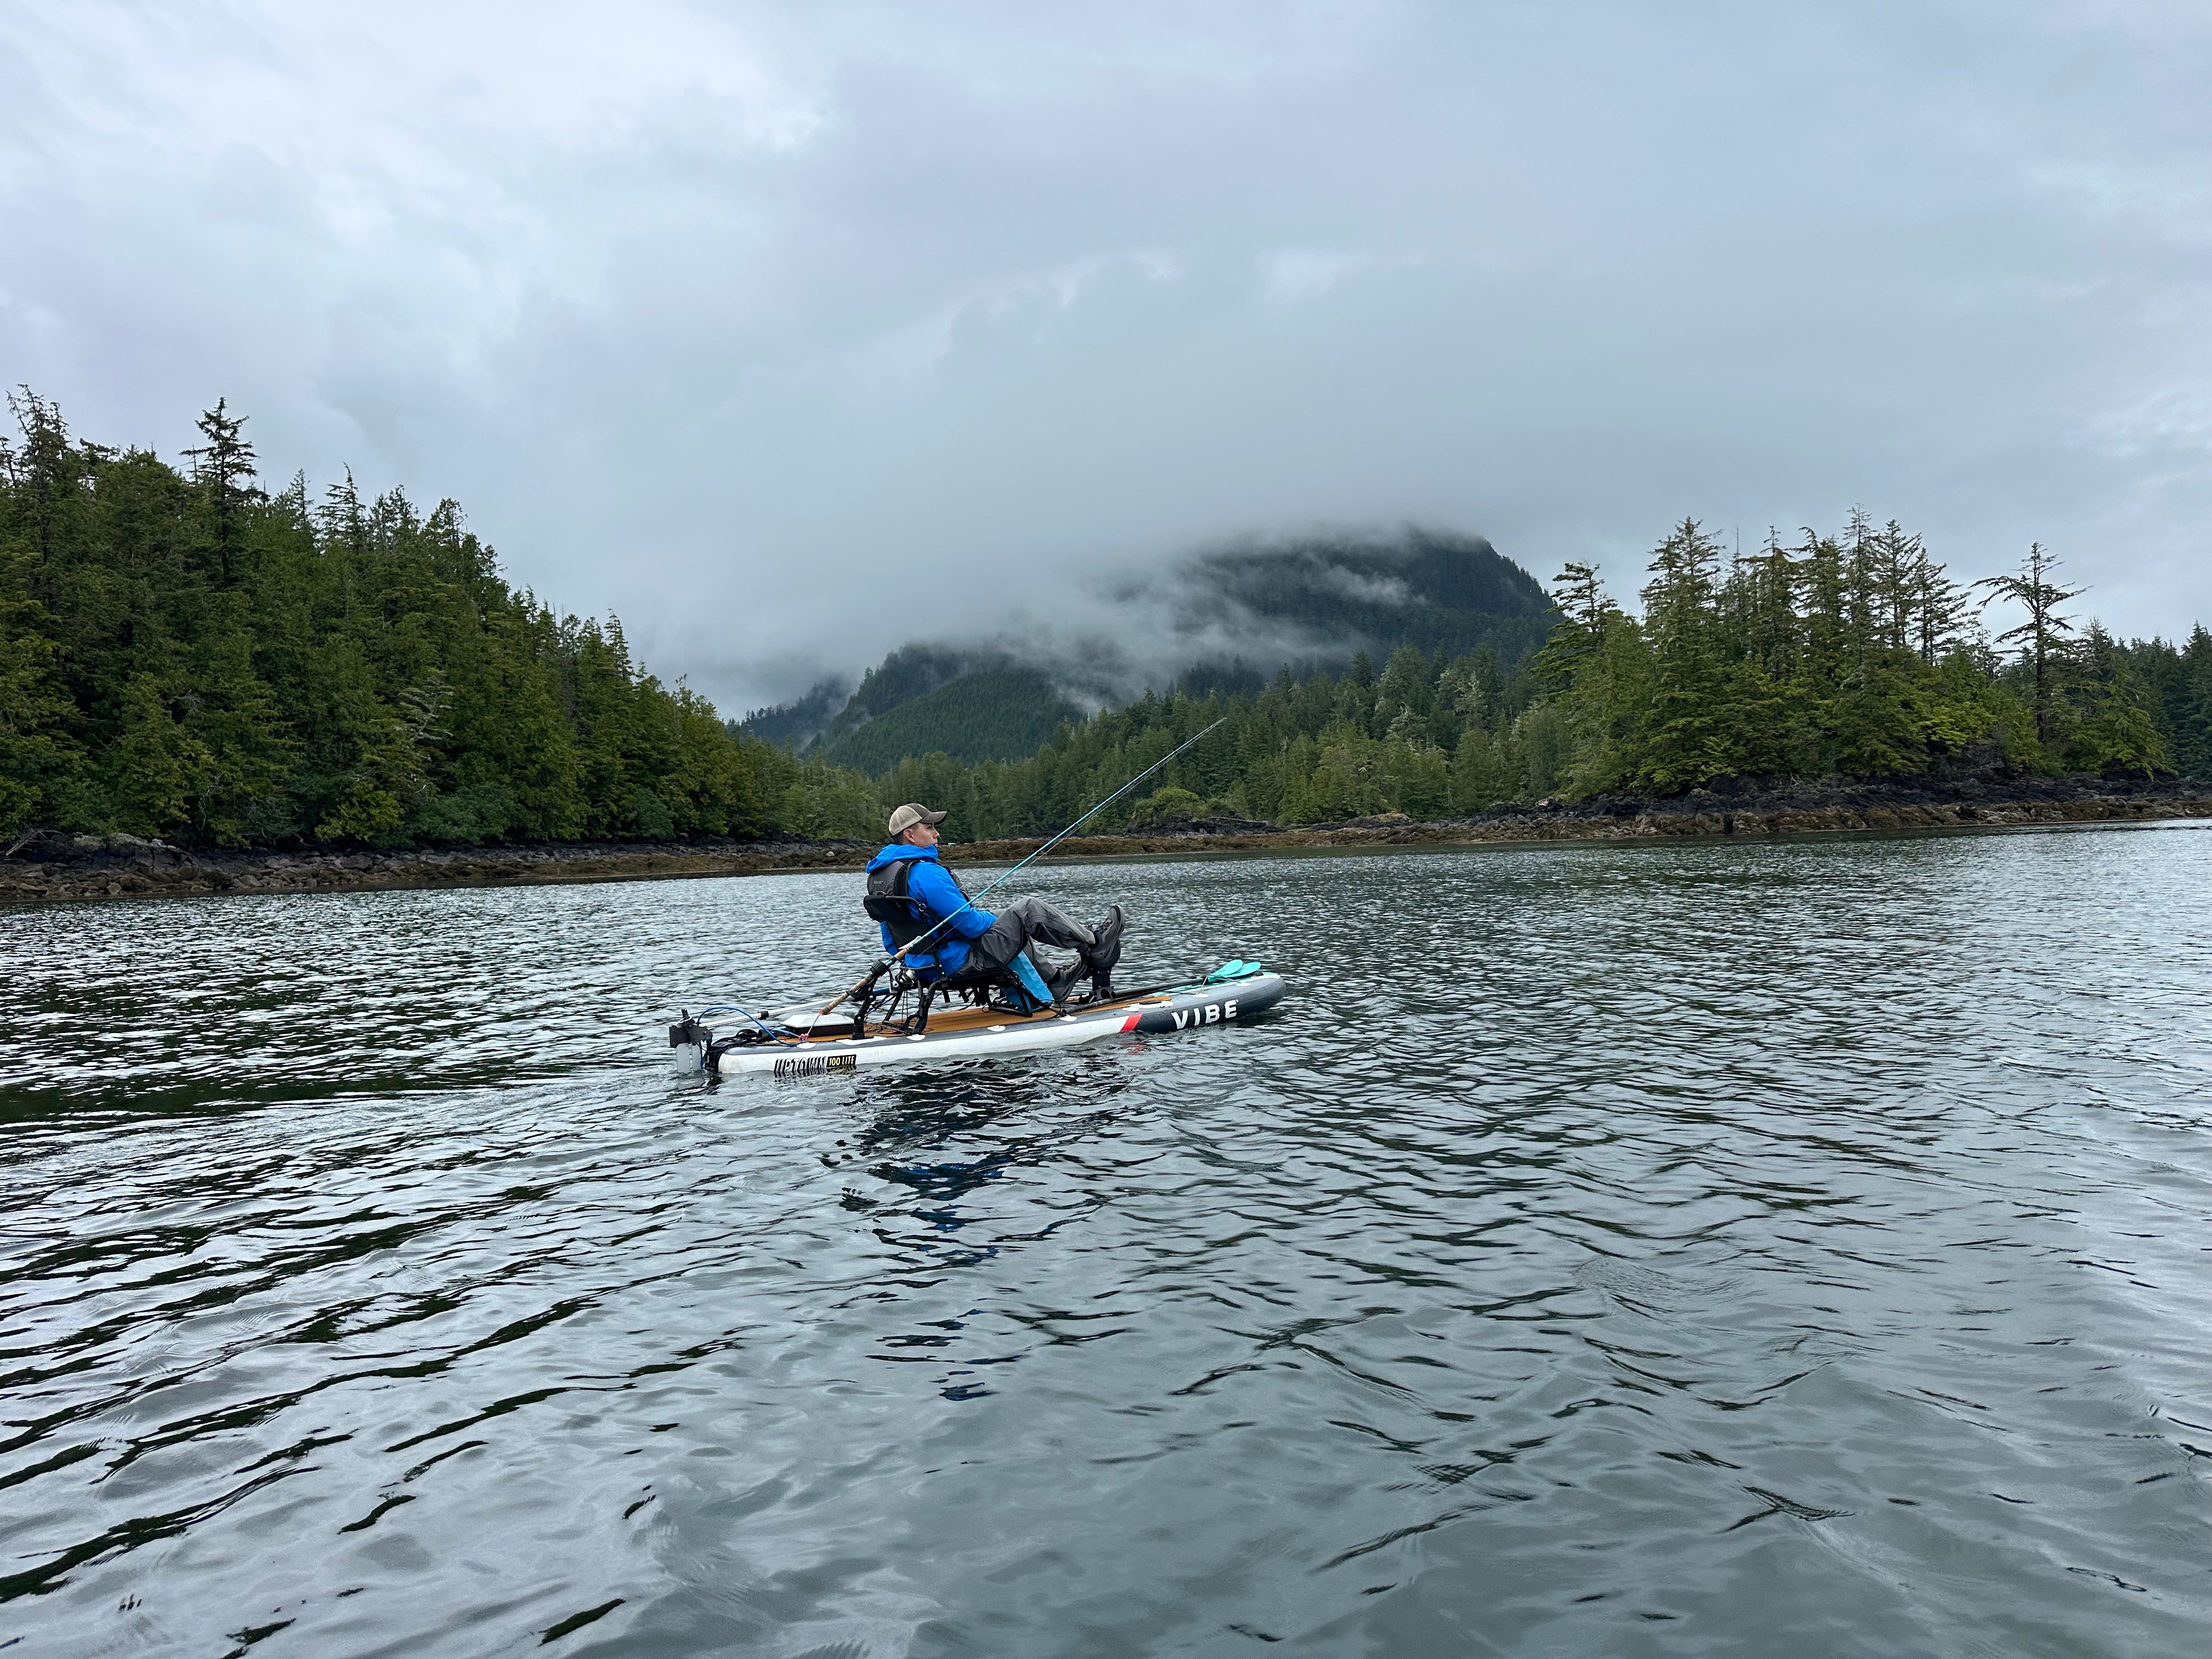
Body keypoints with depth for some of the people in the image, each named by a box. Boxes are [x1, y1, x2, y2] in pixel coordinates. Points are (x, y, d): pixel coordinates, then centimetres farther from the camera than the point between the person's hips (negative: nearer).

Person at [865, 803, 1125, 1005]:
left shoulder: (879, 876, 9)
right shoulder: (926, 872, -23)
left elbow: (892, 942, 17)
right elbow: (968, 922, -23)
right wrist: (996, 920, -3)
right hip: (960, 961, -10)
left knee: (1017, 933, 29)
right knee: (1028, 910, 0)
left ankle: (1056, 983, 39)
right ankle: (1096, 945, 17)